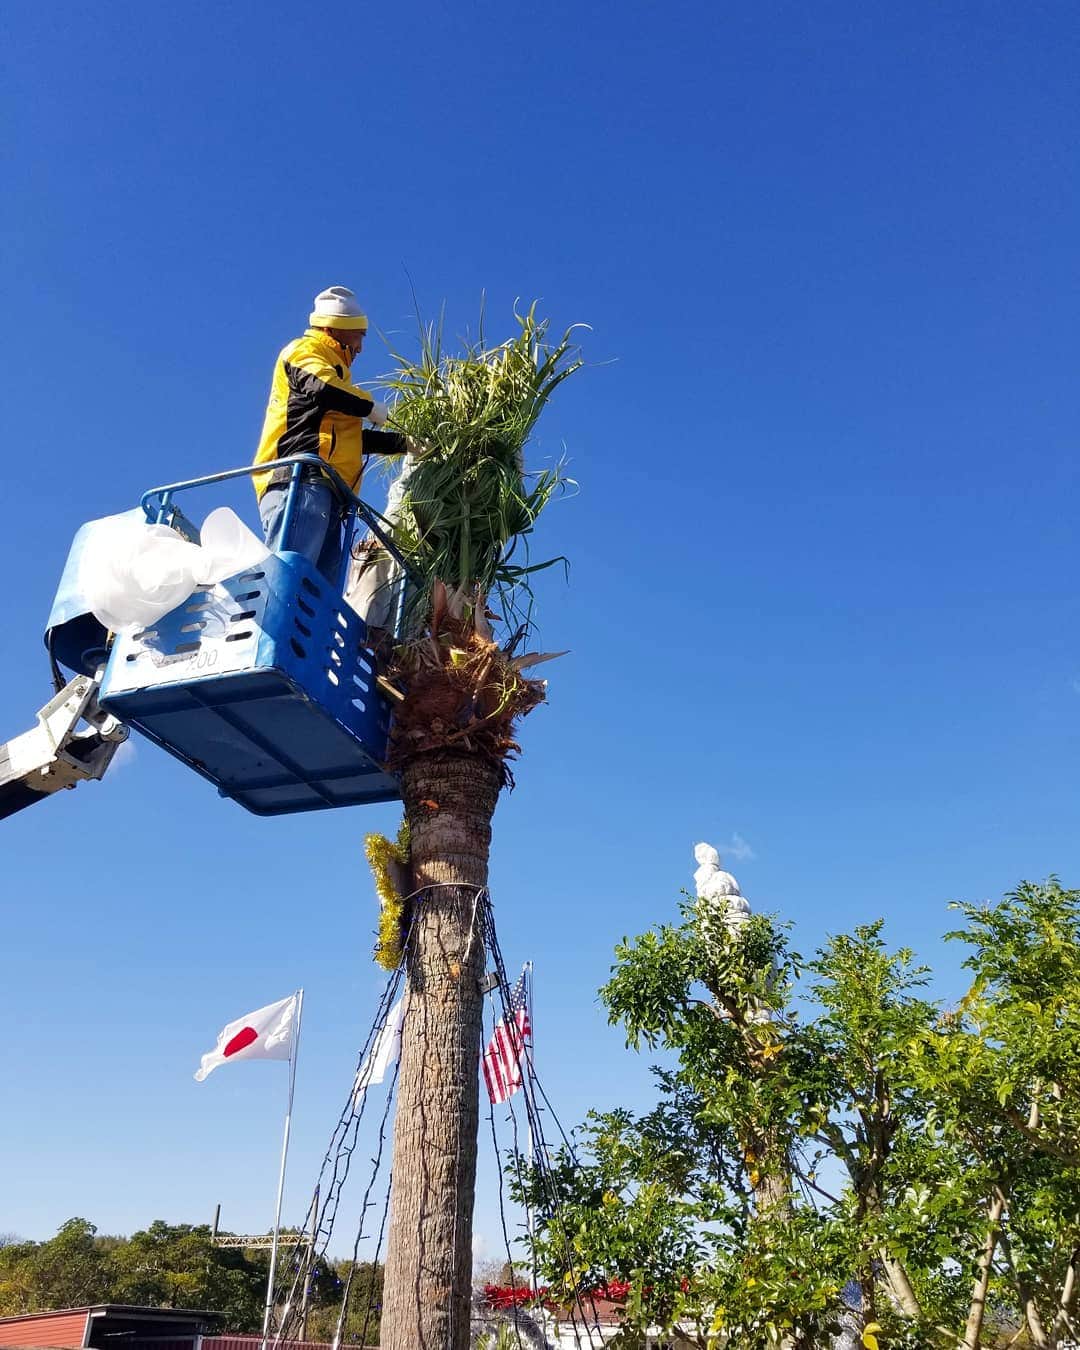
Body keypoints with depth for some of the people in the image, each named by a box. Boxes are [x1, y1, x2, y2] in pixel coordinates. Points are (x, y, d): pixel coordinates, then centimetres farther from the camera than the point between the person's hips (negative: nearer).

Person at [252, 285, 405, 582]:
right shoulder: (305, 349, 9)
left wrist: (404, 442, 39)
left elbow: (351, 437, 41)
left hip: (323, 491, 9)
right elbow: (322, 387, -15)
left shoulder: (328, 363, 38)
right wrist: (371, 406, 0)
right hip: (302, 480, -9)